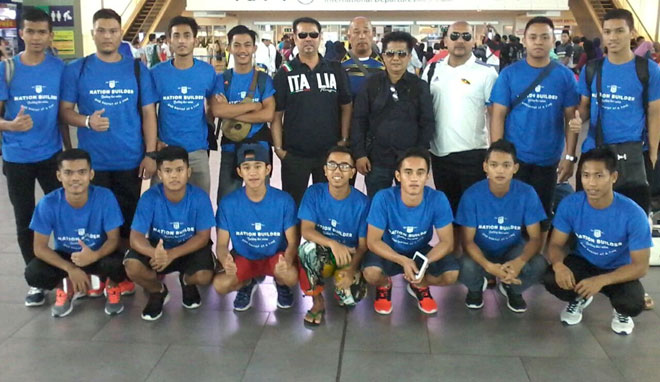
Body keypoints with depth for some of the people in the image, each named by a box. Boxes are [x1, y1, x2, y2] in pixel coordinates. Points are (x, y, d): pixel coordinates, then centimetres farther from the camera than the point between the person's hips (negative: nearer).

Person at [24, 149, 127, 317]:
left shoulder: (105, 197, -23)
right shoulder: (48, 203, -20)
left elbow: (114, 239, -18)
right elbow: (40, 247, -15)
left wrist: (95, 255, -40)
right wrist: (70, 268, -29)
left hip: (97, 254, -1)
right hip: (64, 256, 2)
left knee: (119, 265, -34)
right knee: (33, 274, -26)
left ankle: (112, 286, 6)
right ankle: (67, 287, 9)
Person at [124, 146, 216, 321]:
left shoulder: (199, 197, -19)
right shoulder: (149, 198, -19)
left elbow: (203, 237, -16)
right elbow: (136, 237, -21)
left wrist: (172, 254, -31)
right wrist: (154, 253, -45)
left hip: (190, 248, -1)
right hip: (158, 247, 1)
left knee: (204, 276, -30)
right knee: (132, 266, -29)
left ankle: (187, 282, 13)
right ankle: (157, 291, 7)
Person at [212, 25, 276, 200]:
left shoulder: (264, 79, 1)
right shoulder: (221, 80, 1)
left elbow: (268, 114, -12)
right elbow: (217, 110, -15)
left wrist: (232, 113, -14)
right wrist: (253, 105, -15)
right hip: (230, 148, 0)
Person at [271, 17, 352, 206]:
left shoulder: (335, 69, 3)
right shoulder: (285, 72, -1)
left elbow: (346, 107, 8)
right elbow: (276, 114, -1)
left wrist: (344, 140, 1)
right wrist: (278, 148, -6)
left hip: (330, 152, 2)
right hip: (294, 154, -1)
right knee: (293, 203, 10)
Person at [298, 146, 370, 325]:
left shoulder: (361, 202, -13)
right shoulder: (314, 192, -11)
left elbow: (363, 244, -9)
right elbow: (306, 230, -19)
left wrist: (351, 269, -28)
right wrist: (333, 244, -38)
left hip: (349, 256, 0)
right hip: (321, 255, 0)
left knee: (351, 298, -25)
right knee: (308, 246, -35)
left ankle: (343, 278, 15)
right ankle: (318, 302, -12)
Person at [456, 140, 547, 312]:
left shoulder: (527, 193, -17)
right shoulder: (472, 195, -21)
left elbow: (535, 237, -14)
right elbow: (467, 240, -18)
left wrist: (520, 261, -37)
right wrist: (489, 266, -38)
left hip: (512, 249, 1)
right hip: (481, 252, -1)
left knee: (539, 265, -29)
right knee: (467, 267, -34)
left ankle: (512, 289, 8)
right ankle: (476, 287, 7)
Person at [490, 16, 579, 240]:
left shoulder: (565, 76, -2)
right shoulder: (509, 73, -5)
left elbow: (571, 119, 0)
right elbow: (498, 115, -5)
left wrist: (569, 157, -5)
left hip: (548, 159, 1)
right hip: (513, 157, -1)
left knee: (542, 213, 15)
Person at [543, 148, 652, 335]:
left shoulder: (633, 214, -27)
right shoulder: (570, 204, -20)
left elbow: (640, 266, -22)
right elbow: (556, 244, -12)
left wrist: (601, 280, -39)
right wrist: (559, 265, -38)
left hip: (617, 271, -2)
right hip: (583, 262, 2)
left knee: (633, 303, -32)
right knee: (551, 279, -29)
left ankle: (621, 311, 9)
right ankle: (579, 298, 9)